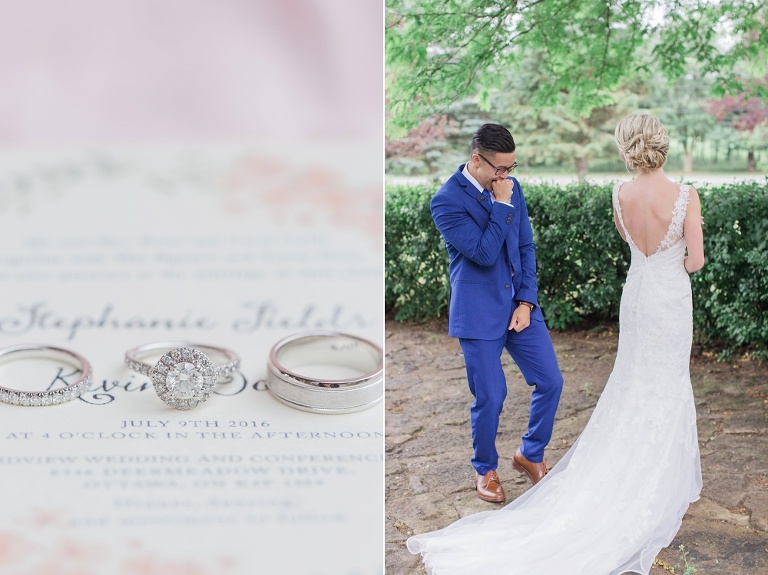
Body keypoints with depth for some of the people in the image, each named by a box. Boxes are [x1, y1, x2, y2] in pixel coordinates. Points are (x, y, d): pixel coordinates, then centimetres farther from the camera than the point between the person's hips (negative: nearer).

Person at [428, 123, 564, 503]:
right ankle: (485, 469, 26)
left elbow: (526, 246, 8)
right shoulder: (446, 201, -15)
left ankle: (530, 454, 28)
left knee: (551, 381, 5)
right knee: (490, 397, 0)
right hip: (478, 313, -6)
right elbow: (484, 253, -22)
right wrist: (501, 205, -18)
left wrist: (527, 301, -1)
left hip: (519, 305, 6)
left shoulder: (510, 188, 4)